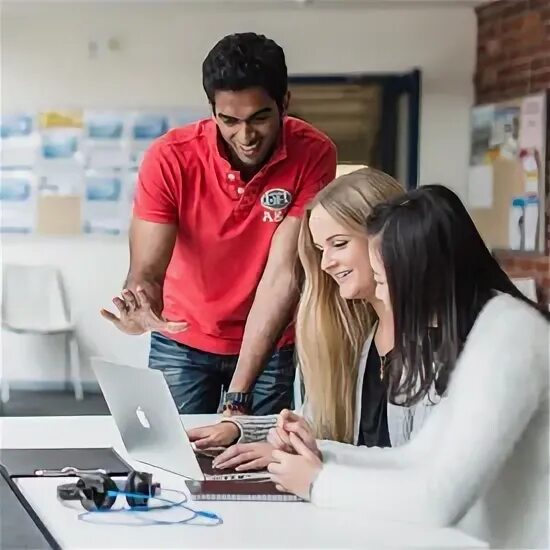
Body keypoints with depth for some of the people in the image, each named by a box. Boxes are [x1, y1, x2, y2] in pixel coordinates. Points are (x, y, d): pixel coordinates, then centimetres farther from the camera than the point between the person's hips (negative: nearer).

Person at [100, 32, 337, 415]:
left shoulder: (313, 155, -21)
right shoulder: (169, 159, -20)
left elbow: (283, 275, -24)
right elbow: (146, 271, -22)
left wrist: (239, 394, -30)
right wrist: (142, 308, -48)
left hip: (271, 344, 0)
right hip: (182, 342, 0)